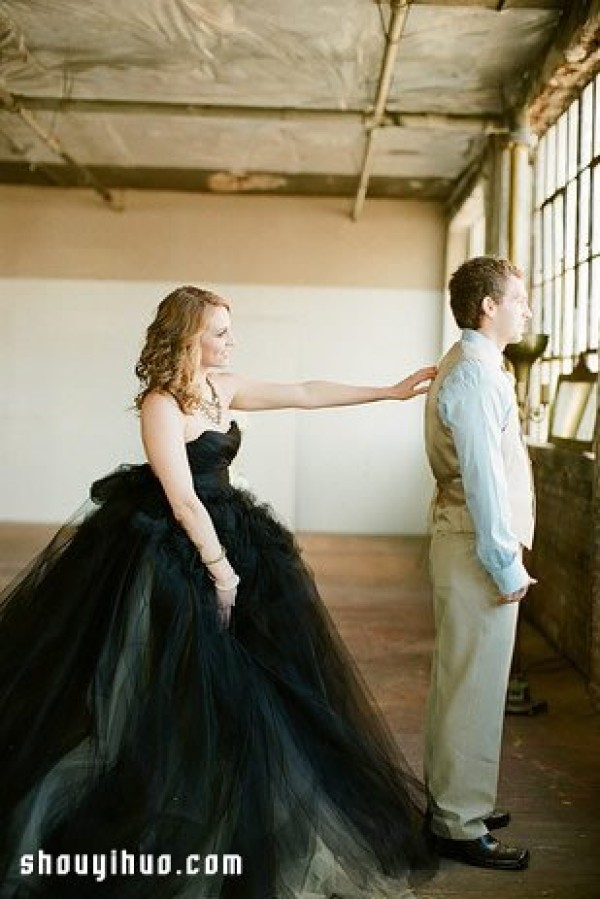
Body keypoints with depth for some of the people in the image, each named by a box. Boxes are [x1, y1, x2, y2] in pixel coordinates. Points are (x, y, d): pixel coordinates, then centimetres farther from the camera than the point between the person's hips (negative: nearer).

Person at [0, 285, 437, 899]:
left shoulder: (221, 387, 6)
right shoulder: (162, 404, -17)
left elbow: (305, 394, 7)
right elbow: (183, 500, -20)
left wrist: (390, 391, 5)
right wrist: (221, 568, -16)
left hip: (223, 534, 9)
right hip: (174, 553, -9)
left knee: (253, 681, 13)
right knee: (179, 692, -1)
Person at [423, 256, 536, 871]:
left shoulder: (471, 366, 15)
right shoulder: (474, 374, -18)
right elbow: (483, 477, -22)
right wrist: (506, 566, -19)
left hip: (471, 539, 11)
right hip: (479, 547, -11)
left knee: (460, 678, 19)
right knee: (475, 686, -2)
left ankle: (451, 797, 33)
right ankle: (460, 825, 9)